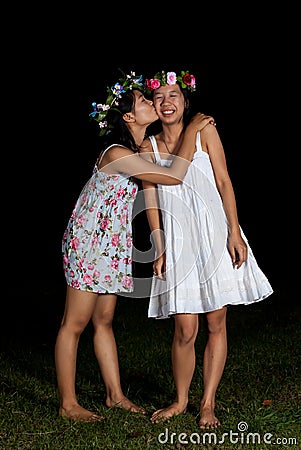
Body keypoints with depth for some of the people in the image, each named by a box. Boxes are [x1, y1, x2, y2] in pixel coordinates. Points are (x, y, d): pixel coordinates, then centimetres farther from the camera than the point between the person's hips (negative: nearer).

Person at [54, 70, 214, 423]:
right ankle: (67, 404, 6)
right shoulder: (118, 154, -21)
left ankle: (115, 395, 22)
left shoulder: (139, 149, 7)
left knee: (104, 320, 14)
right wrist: (191, 131, -14)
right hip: (89, 243, -9)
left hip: (112, 245, 9)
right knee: (74, 324, -1)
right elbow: (174, 176, -23)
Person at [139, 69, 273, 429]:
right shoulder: (149, 147, 7)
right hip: (178, 240, 0)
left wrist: (235, 234, -7)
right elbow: (151, 201, 6)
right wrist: (159, 250, -1)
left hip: (215, 234, 0)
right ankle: (181, 401, 17)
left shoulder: (204, 132, 4)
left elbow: (224, 183, 1)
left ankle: (208, 403, 15)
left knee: (216, 324, 2)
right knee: (185, 329, -3)